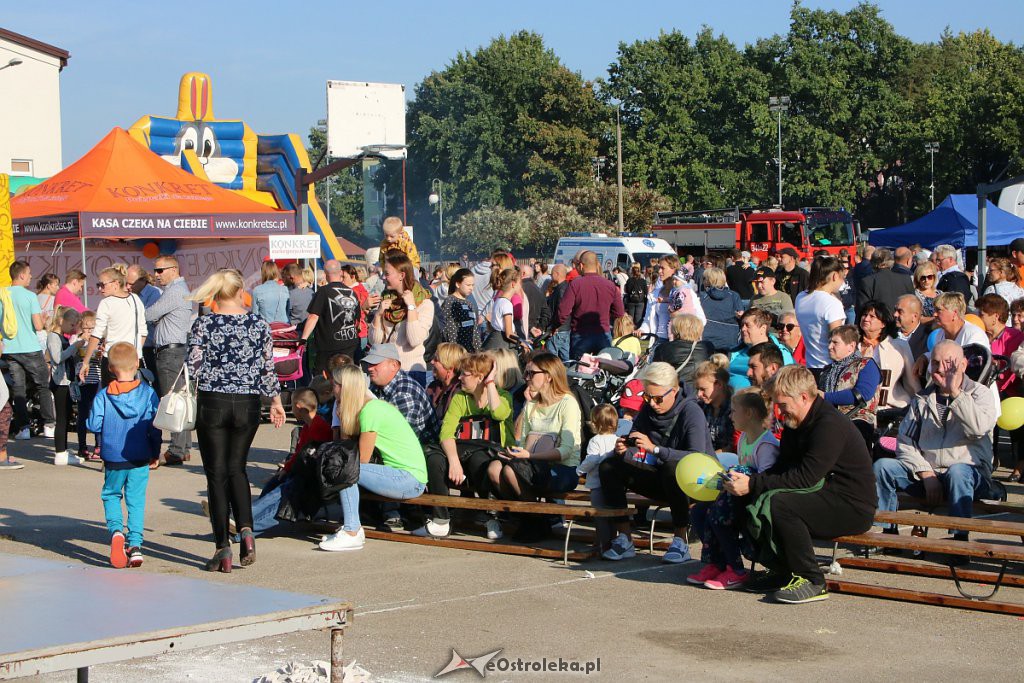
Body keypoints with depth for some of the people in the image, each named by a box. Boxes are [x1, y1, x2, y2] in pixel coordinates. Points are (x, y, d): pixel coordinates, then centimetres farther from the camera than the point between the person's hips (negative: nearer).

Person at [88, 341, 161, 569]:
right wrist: (155, 452, 9)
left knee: (111, 495, 18)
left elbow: (94, 425, -11)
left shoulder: (104, 396, -8)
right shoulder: (148, 393, -6)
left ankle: (116, 529, -8)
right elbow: (154, 426, -4)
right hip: (140, 459, 0)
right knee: (136, 501, 8)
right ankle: (135, 545, 0)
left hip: (113, 458, 0)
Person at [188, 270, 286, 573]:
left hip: (212, 403, -2)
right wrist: (276, 402, 16)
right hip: (247, 405, 2)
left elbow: (192, 367, -7)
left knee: (217, 474, 4)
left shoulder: (203, 325, -5)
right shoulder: (259, 325, 0)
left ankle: (223, 547, 0)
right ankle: (245, 528, -4)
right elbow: (268, 368, 5)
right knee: (237, 468, 17)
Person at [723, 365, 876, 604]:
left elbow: (806, 477, -27)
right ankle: (780, 572, 7)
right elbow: (782, 468, 7)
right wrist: (749, 480, -11)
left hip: (853, 509, -10)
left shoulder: (831, 426, -20)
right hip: (825, 499, 10)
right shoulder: (795, 424, 10)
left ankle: (811, 581, -18)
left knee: (779, 503, -29)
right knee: (753, 500, -1)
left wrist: (754, 484, -26)